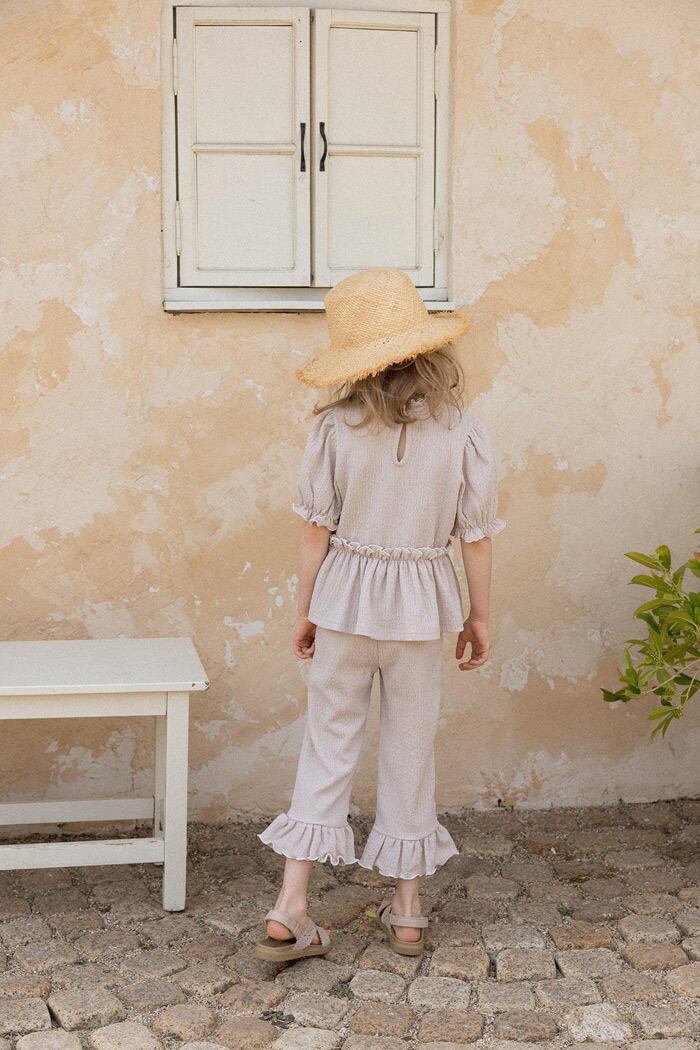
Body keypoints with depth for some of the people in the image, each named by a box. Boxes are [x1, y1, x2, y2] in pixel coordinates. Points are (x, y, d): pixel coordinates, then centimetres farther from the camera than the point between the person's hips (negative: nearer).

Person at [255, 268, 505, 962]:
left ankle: (290, 908, 8)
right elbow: (476, 538, -4)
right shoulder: (463, 434, -10)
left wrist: (305, 611, 7)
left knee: (329, 742, 10)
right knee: (410, 750, 13)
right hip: (420, 606, 0)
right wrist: (479, 616, 9)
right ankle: (407, 912, 23)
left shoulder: (334, 428, -10)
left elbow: (315, 530, -5)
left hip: (344, 598, 0)